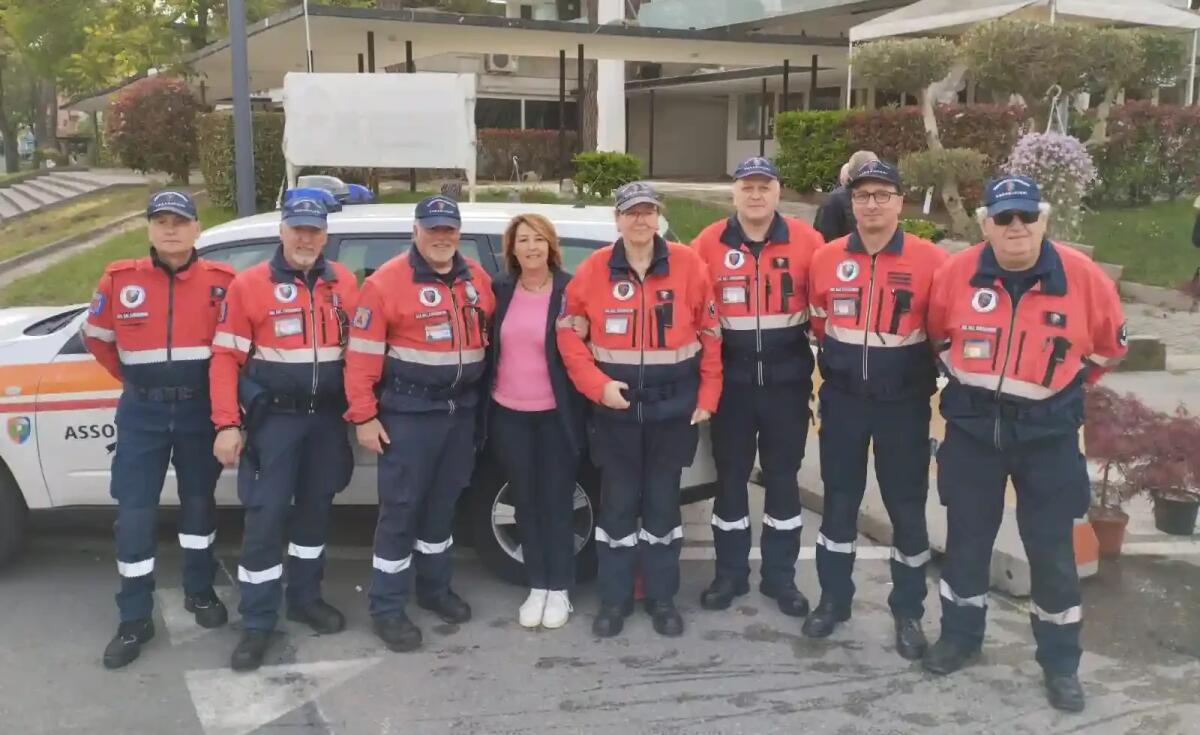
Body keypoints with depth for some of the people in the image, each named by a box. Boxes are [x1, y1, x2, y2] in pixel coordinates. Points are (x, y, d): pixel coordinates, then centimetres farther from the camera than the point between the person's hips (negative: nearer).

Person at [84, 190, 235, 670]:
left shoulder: (221, 281, -6)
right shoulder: (120, 280, -4)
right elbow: (95, 337, 11)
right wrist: (134, 379, 12)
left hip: (200, 409, 0)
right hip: (142, 412, 0)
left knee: (199, 501, 14)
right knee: (134, 512, 0)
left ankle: (200, 592, 33)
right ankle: (134, 619, 11)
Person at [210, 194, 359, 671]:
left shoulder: (343, 283, 5)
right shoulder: (250, 285, -6)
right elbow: (226, 358, -7)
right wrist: (227, 424, -12)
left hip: (327, 417, 4)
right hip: (273, 418, -4)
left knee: (316, 508, 15)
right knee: (265, 516, -3)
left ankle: (305, 598, 32)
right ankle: (257, 623, 8)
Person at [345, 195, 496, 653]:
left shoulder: (477, 279, 7)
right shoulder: (387, 282, -11)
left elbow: (488, 337, 16)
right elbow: (363, 353, -13)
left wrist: (480, 397, 12)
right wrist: (364, 416, -15)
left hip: (461, 409, 6)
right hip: (409, 412, -6)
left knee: (443, 502, 17)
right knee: (400, 507, -2)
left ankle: (435, 588, 32)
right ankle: (388, 607, 9)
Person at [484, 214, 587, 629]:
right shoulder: (500, 289, 3)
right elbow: (489, 343, 11)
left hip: (555, 415, -3)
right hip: (508, 414, 3)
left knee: (557, 501, 5)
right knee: (526, 500, 11)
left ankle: (559, 589, 18)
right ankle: (537, 587, 23)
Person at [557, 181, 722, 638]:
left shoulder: (687, 265, -4)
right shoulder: (594, 270, -4)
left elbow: (711, 332, 0)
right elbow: (569, 332, -1)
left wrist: (707, 396, -2)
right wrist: (597, 386, -11)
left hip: (674, 404, 0)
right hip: (616, 406, 0)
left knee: (663, 502, 11)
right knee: (617, 503, 8)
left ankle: (662, 598, 25)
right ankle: (614, 600, 21)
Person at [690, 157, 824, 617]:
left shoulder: (806, 241, -4)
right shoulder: (709, 244, -3)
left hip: (788, 378, 0)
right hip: (731, 379, 0)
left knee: (783, 476, 9)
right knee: (730, 476, 9)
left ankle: (780, 576, 22)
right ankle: (730, 573, 22)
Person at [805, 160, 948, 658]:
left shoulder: (930, 260, -10)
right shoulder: (826, 259, 0)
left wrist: (921, 364, 1)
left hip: (904, 403, -2)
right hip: (843, 399, 3)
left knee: (907, 507, 6)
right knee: (839, 501, 11)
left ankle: (909, 612, 21)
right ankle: (833, 600, 25)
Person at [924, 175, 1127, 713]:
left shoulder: (1082, 276, -11)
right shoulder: (956, 273, -9)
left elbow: (1110, 344, 6)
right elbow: (938, 334, 11)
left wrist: (1060, 386, 11)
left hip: (1047, 433, -1)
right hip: (972, 427, 1)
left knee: (1051, 548, 6)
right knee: (967, 536, 13)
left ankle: (1060, 663, 21)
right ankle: (959, 637, 31)